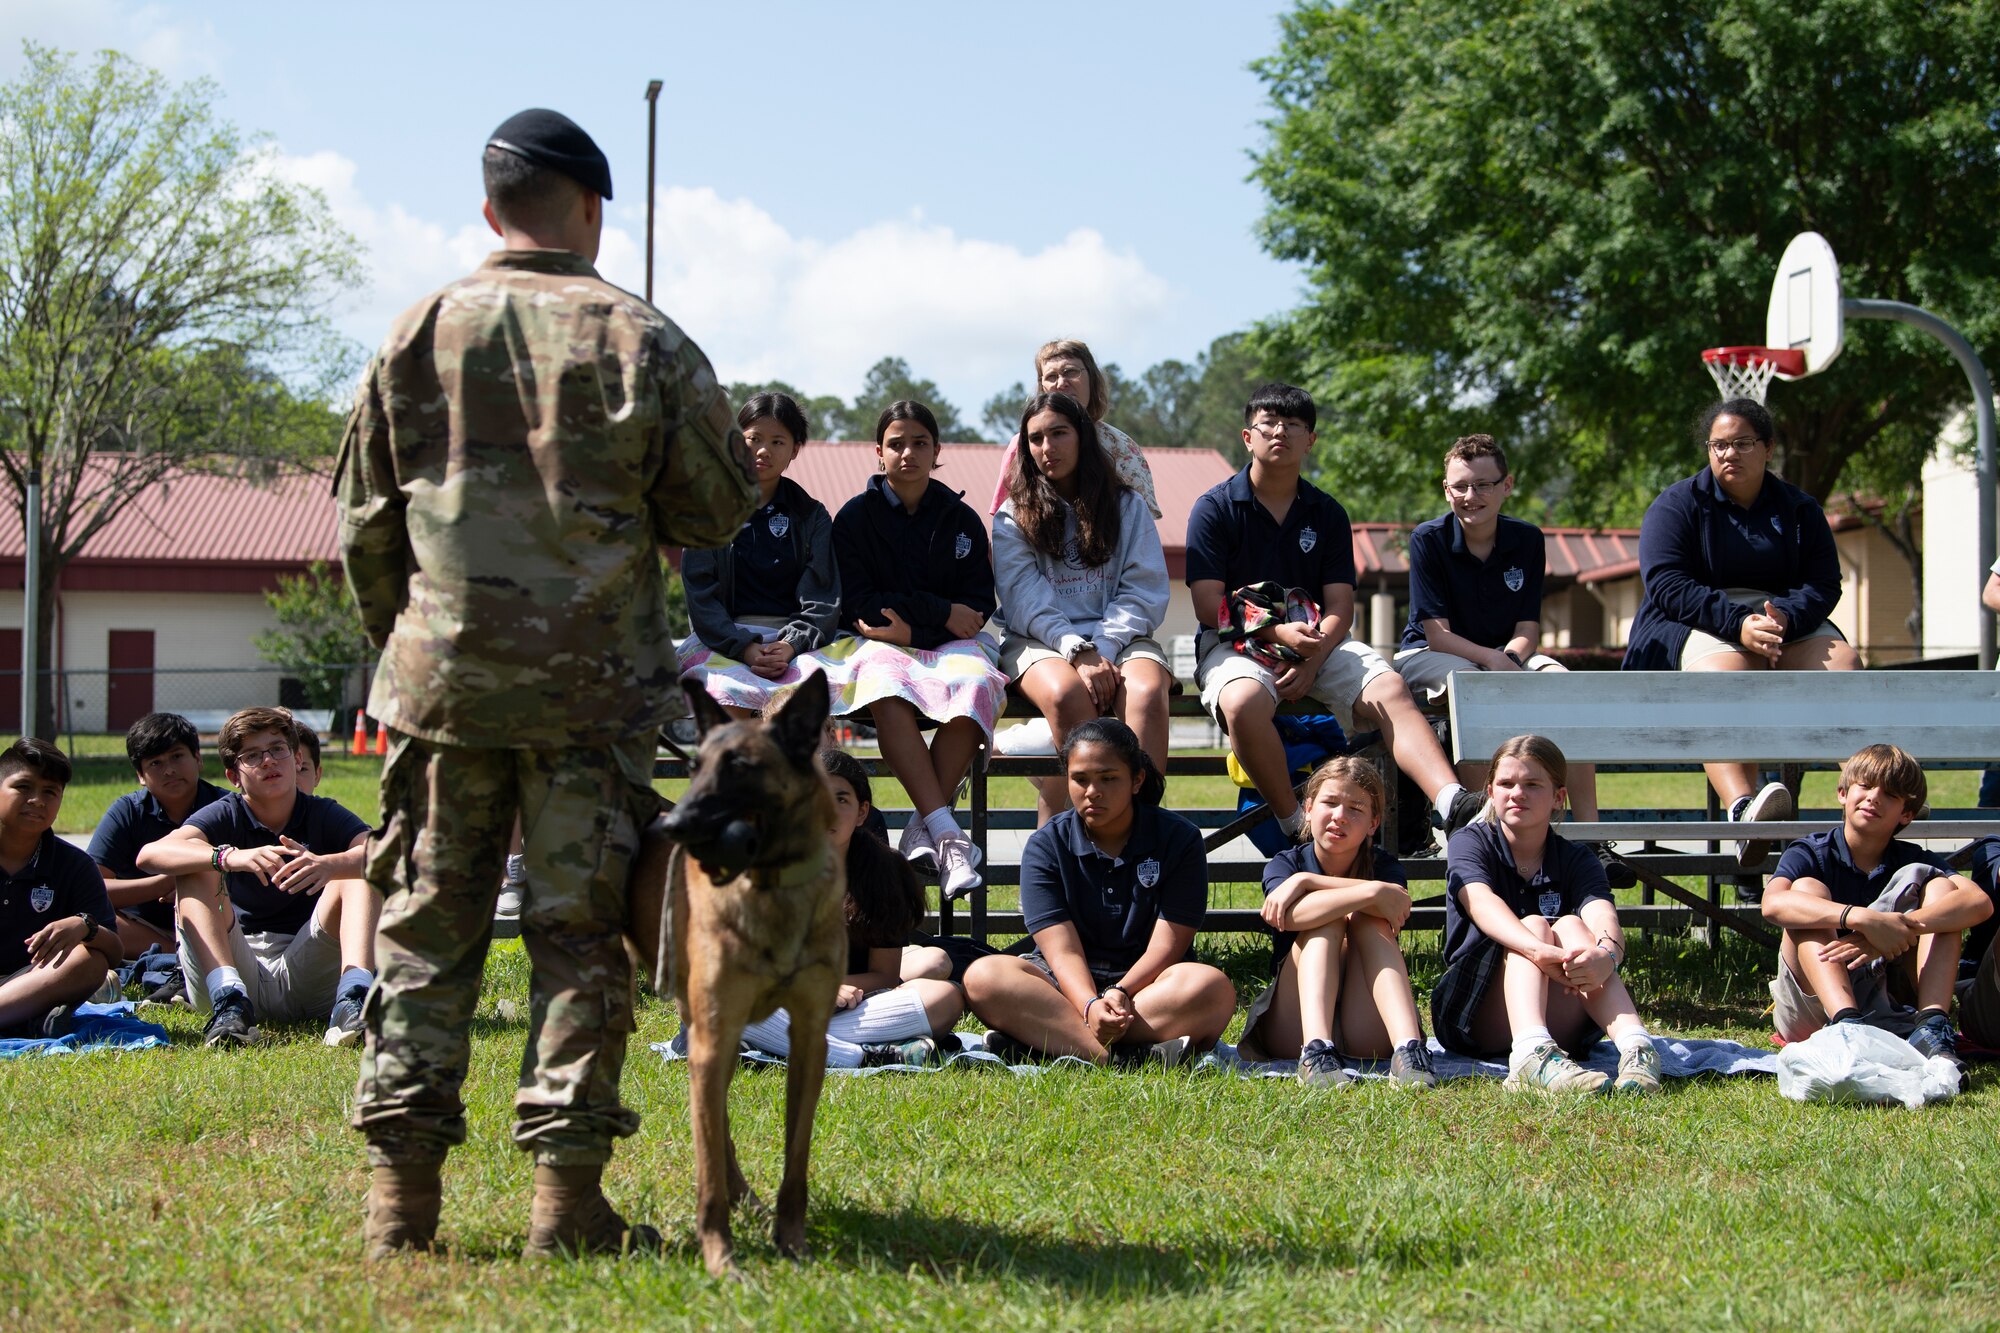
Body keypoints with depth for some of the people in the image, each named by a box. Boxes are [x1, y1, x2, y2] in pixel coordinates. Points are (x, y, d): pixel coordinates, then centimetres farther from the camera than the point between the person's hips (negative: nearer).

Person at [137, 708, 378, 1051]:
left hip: (307, 980, 0)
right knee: (198, 870, -16)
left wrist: (328, 865, -41)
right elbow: (150, 855, -20)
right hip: (235, 969, 0)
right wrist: (230, 858, -39)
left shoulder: (324, 815, 3)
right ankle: (229, 999, -37)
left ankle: (353, 996, -40)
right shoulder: (225, 816, 1)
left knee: (360, 870, -15)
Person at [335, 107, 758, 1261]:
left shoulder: (417, 337, 3)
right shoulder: (643, 342, -4)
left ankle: (402, 1192, 6)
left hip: (443, 678, 2)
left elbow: (365, 522, 9)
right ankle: (568, 1196, 1)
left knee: (430, 926, 7)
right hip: (595, 684, -2)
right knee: (581, 930, 3)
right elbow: (719, 509, 2)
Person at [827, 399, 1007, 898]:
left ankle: (923, 829, -35)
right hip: (880, 642, -2)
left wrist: (912, 626, -11)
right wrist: (942, 612, -8)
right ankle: (947, 833, -47)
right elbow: (856, 603, -2)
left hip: (950, 643, 2)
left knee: (976, 684, -35)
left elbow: (979, 605, 7)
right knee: (887, 692, -38)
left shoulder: (961, 520, 12)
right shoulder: (857, 516, 7)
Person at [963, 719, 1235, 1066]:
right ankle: (1129, 1056, -43)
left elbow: (1165, 947, -7)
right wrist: (1090, 1006, -32)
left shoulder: (1179, 839, 1)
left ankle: (1040, 1041, -38)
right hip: (1071, 984, 0)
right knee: (984, 977, -29)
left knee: (1213, 988, -34)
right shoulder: (1046, 846, 1)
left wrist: (1120, 994, -28)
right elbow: (1063, 951, -11)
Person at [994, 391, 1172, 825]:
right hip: (1042, 643, -1)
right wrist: (1079, 653, -18)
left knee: (1147, 692, -34)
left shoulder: (1127, 506, 15)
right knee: (1068, 695, -37)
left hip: (1119, 638, 1)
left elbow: (1145, 593, 4)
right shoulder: (1013, 517, 12)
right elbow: (1027, 602, -1)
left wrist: (1103, 649, -13)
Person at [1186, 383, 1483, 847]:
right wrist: (1277, 631, -22)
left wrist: (1312, 661, -17)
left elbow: (1340, 605, 4)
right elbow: (1209, 605, -7)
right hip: (1237, 642, -3)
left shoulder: (1328, 513, 12)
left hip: (1317, 640, 3)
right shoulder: (1215, 508, 2)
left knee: (1389, 689, -25)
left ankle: (1450, 801, -43)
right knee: (1243, 701, -38)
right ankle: (1295, 824, -27)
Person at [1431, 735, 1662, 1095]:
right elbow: (1482, 903, -23)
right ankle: (1531, 1055, -57)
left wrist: (1606, 954, -45)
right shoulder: (1470, 843, 0)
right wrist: (1539, 950, -45)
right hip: (1474, 1021, -2)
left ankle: (1635, 1045, -48)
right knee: (1533, 925, -25)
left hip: (1559, 1025, 2)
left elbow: (1603, 916, -18)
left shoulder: (1578, 862, 5)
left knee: (1571, 926, -22)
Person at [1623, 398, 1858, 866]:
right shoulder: (1678, 505, 6)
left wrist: (1783, 618, -22)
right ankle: (1742, 809, -63)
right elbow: (1666, 583, -8)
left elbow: (1824, 583, 2)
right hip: (1697, 628, -4)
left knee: (1843, 664, -27)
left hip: (1788, 624, 4)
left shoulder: (1799, 509, 15)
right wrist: (1739, 624, -23)